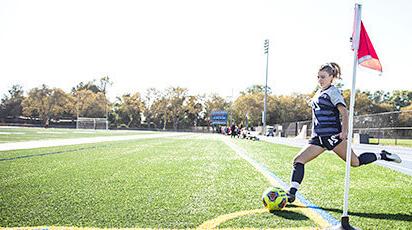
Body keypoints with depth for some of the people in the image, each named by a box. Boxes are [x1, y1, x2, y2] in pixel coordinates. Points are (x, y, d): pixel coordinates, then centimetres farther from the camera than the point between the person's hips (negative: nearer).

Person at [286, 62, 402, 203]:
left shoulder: (333, 92, -5)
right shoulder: (319, 93, 18)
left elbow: (344, 113, -14)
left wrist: (344, 131, -24)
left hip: (333, 135, -7)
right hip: (319, 137, 7)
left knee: (355, 162, -3)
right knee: (298, 160, -6)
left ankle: (382, 156, 20)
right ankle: (292, 193, -9)